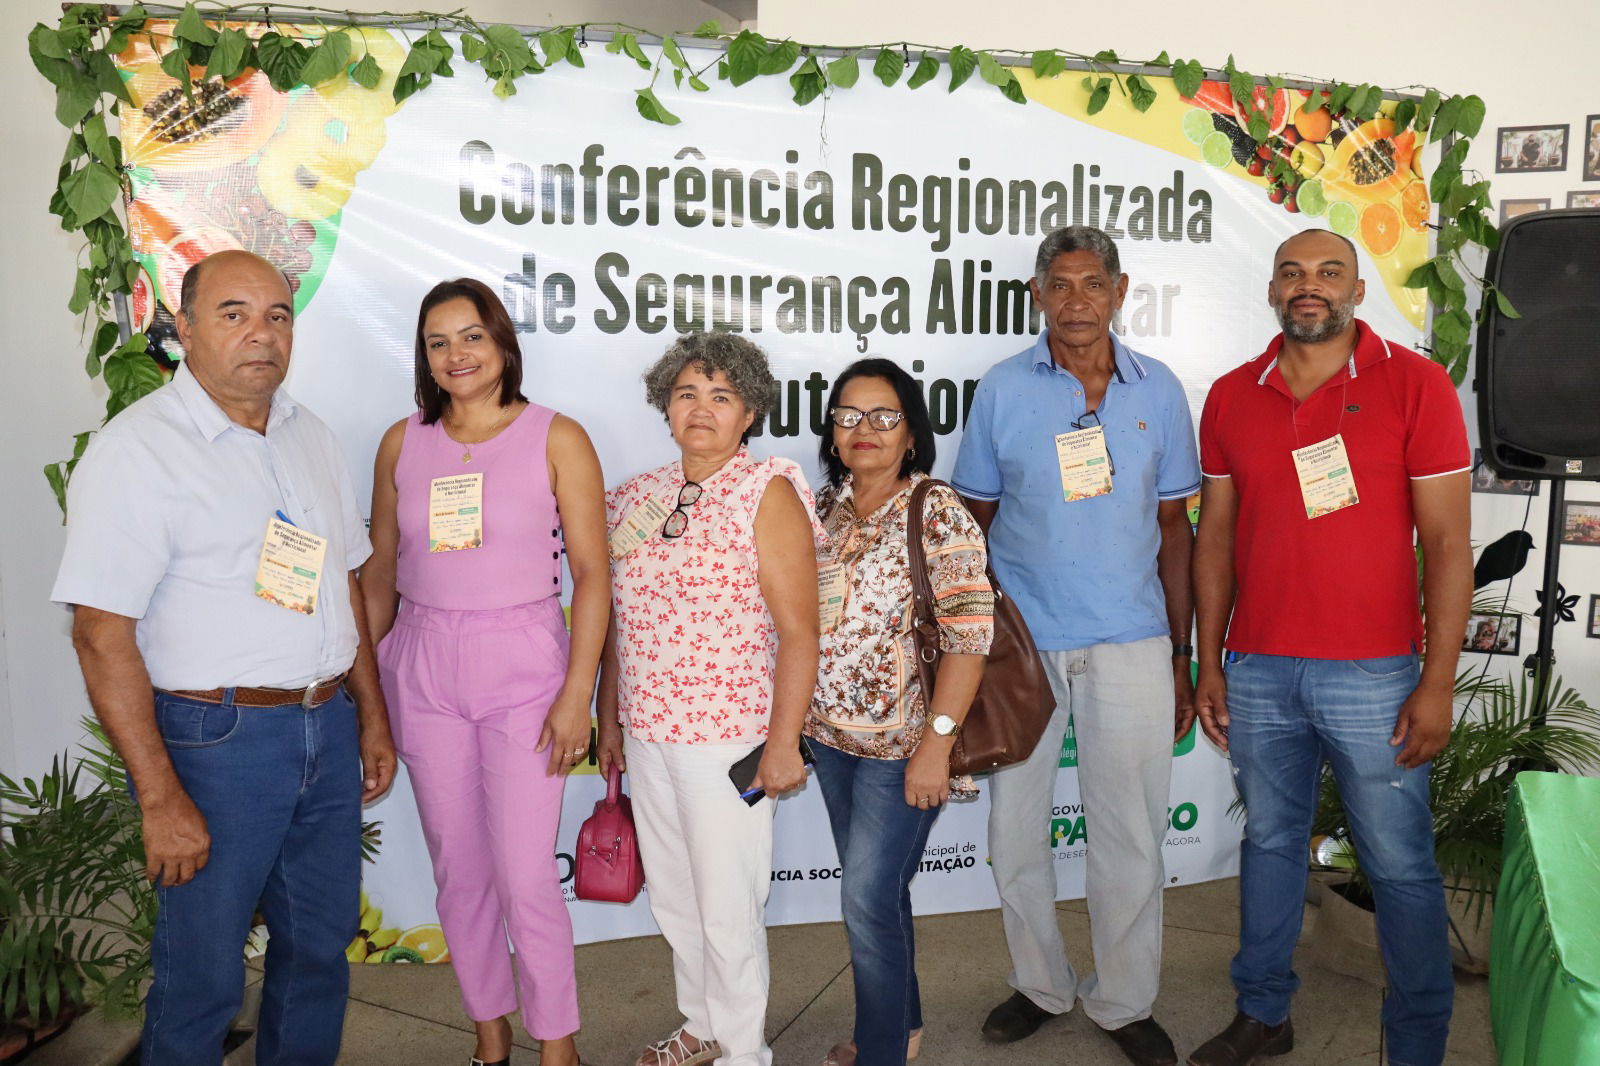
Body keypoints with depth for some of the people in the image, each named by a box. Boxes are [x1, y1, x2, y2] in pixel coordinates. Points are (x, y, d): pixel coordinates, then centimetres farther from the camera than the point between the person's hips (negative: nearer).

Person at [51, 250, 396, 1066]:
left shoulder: (309, 434, 9)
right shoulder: (137, 448, -12)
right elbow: (102, 632, -16)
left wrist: (372, 715, 14)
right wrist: (161, 798, -18)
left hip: (327, 727, 6)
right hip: (217, 743, -6)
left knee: (319, 950, 18)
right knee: (203, 977, 7)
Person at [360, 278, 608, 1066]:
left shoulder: (556, 439, -4)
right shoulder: (402, 442, 6)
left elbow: (591, 573, -7)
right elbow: (380, 571, 11)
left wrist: (576, 693, -12)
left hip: (523, 666, -3)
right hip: (423, 668, 4)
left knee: (526, 880, -3)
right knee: (458, 874, 12)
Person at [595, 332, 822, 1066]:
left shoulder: (767, 493, -9)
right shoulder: (637, 497, 8)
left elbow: (798, 631, -13)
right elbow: (616, 619, 14)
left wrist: (783, 742, -15)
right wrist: (608, 721, 14)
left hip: (728, 736, -6)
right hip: (646, 732, 6)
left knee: (728, 907, 5)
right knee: (672, 896, 18)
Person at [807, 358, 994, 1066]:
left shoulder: (938, 515, -12)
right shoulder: (823, 508, 6)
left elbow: (969, 635, -17)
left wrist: (936, 743, -21)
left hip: (901, 746, -6)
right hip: (830, 734, 6)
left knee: (869, 900, -2)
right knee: (873, 889, 19)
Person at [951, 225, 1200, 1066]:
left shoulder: (1158, 390, 4)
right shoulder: (1002, 389, 0)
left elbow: (1174, 529, 8)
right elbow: (974, 524, 5)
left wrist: (1180, 658, 7)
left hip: (1130, 645, 1)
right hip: (1020, 642, 0)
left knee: (1131, 836, 8)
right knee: (1015, 828, 10)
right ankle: (1040, 986, 32)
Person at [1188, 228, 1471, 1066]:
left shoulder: (1414, 383, -4)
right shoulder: (1231, 397, 6)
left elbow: (1446, 541, -6)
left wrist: (1437, 685, -9)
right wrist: (1209, 666, 7)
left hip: (1372, 675, -3)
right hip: (1257, 673, 3)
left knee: (1400, 864, 6)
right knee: (1268, 841, 16)